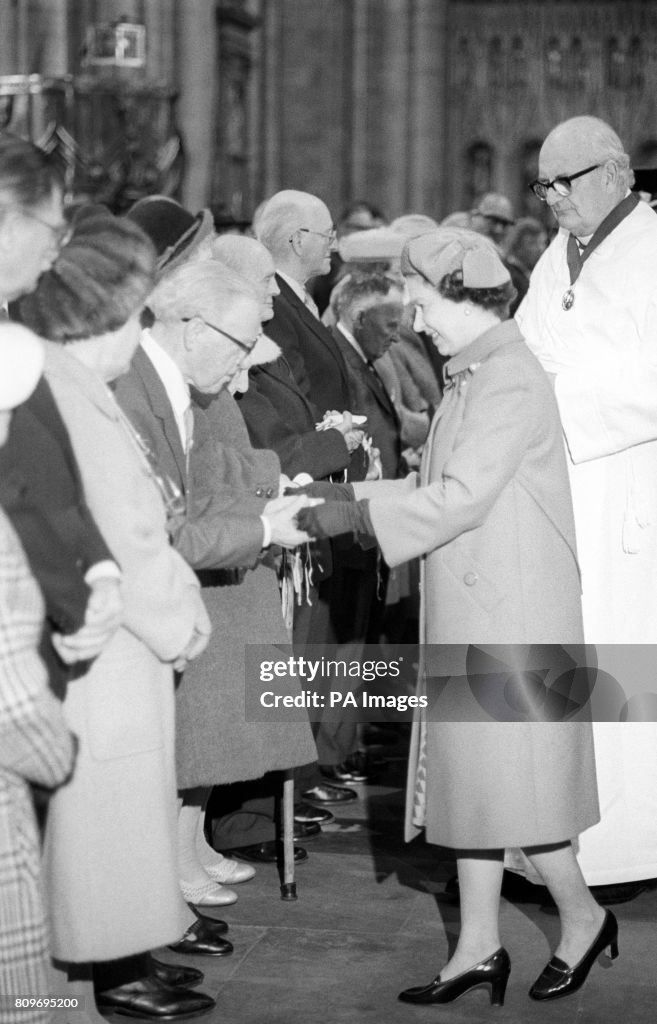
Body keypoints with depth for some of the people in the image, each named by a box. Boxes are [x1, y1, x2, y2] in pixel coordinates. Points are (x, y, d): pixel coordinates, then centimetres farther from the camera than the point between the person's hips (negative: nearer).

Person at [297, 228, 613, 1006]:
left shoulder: (510, 382, -16)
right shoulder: (469, 377, 13)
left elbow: (461, 498, -21)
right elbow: (438, 485, 14)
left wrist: (352, 513, -17)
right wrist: (354, 500, 1)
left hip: (512, 612, -9)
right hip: (468, 613, 9)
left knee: (506, 774, -2)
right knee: (468, 773, 10)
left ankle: (581, 915, 18)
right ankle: (479, 947, 17)